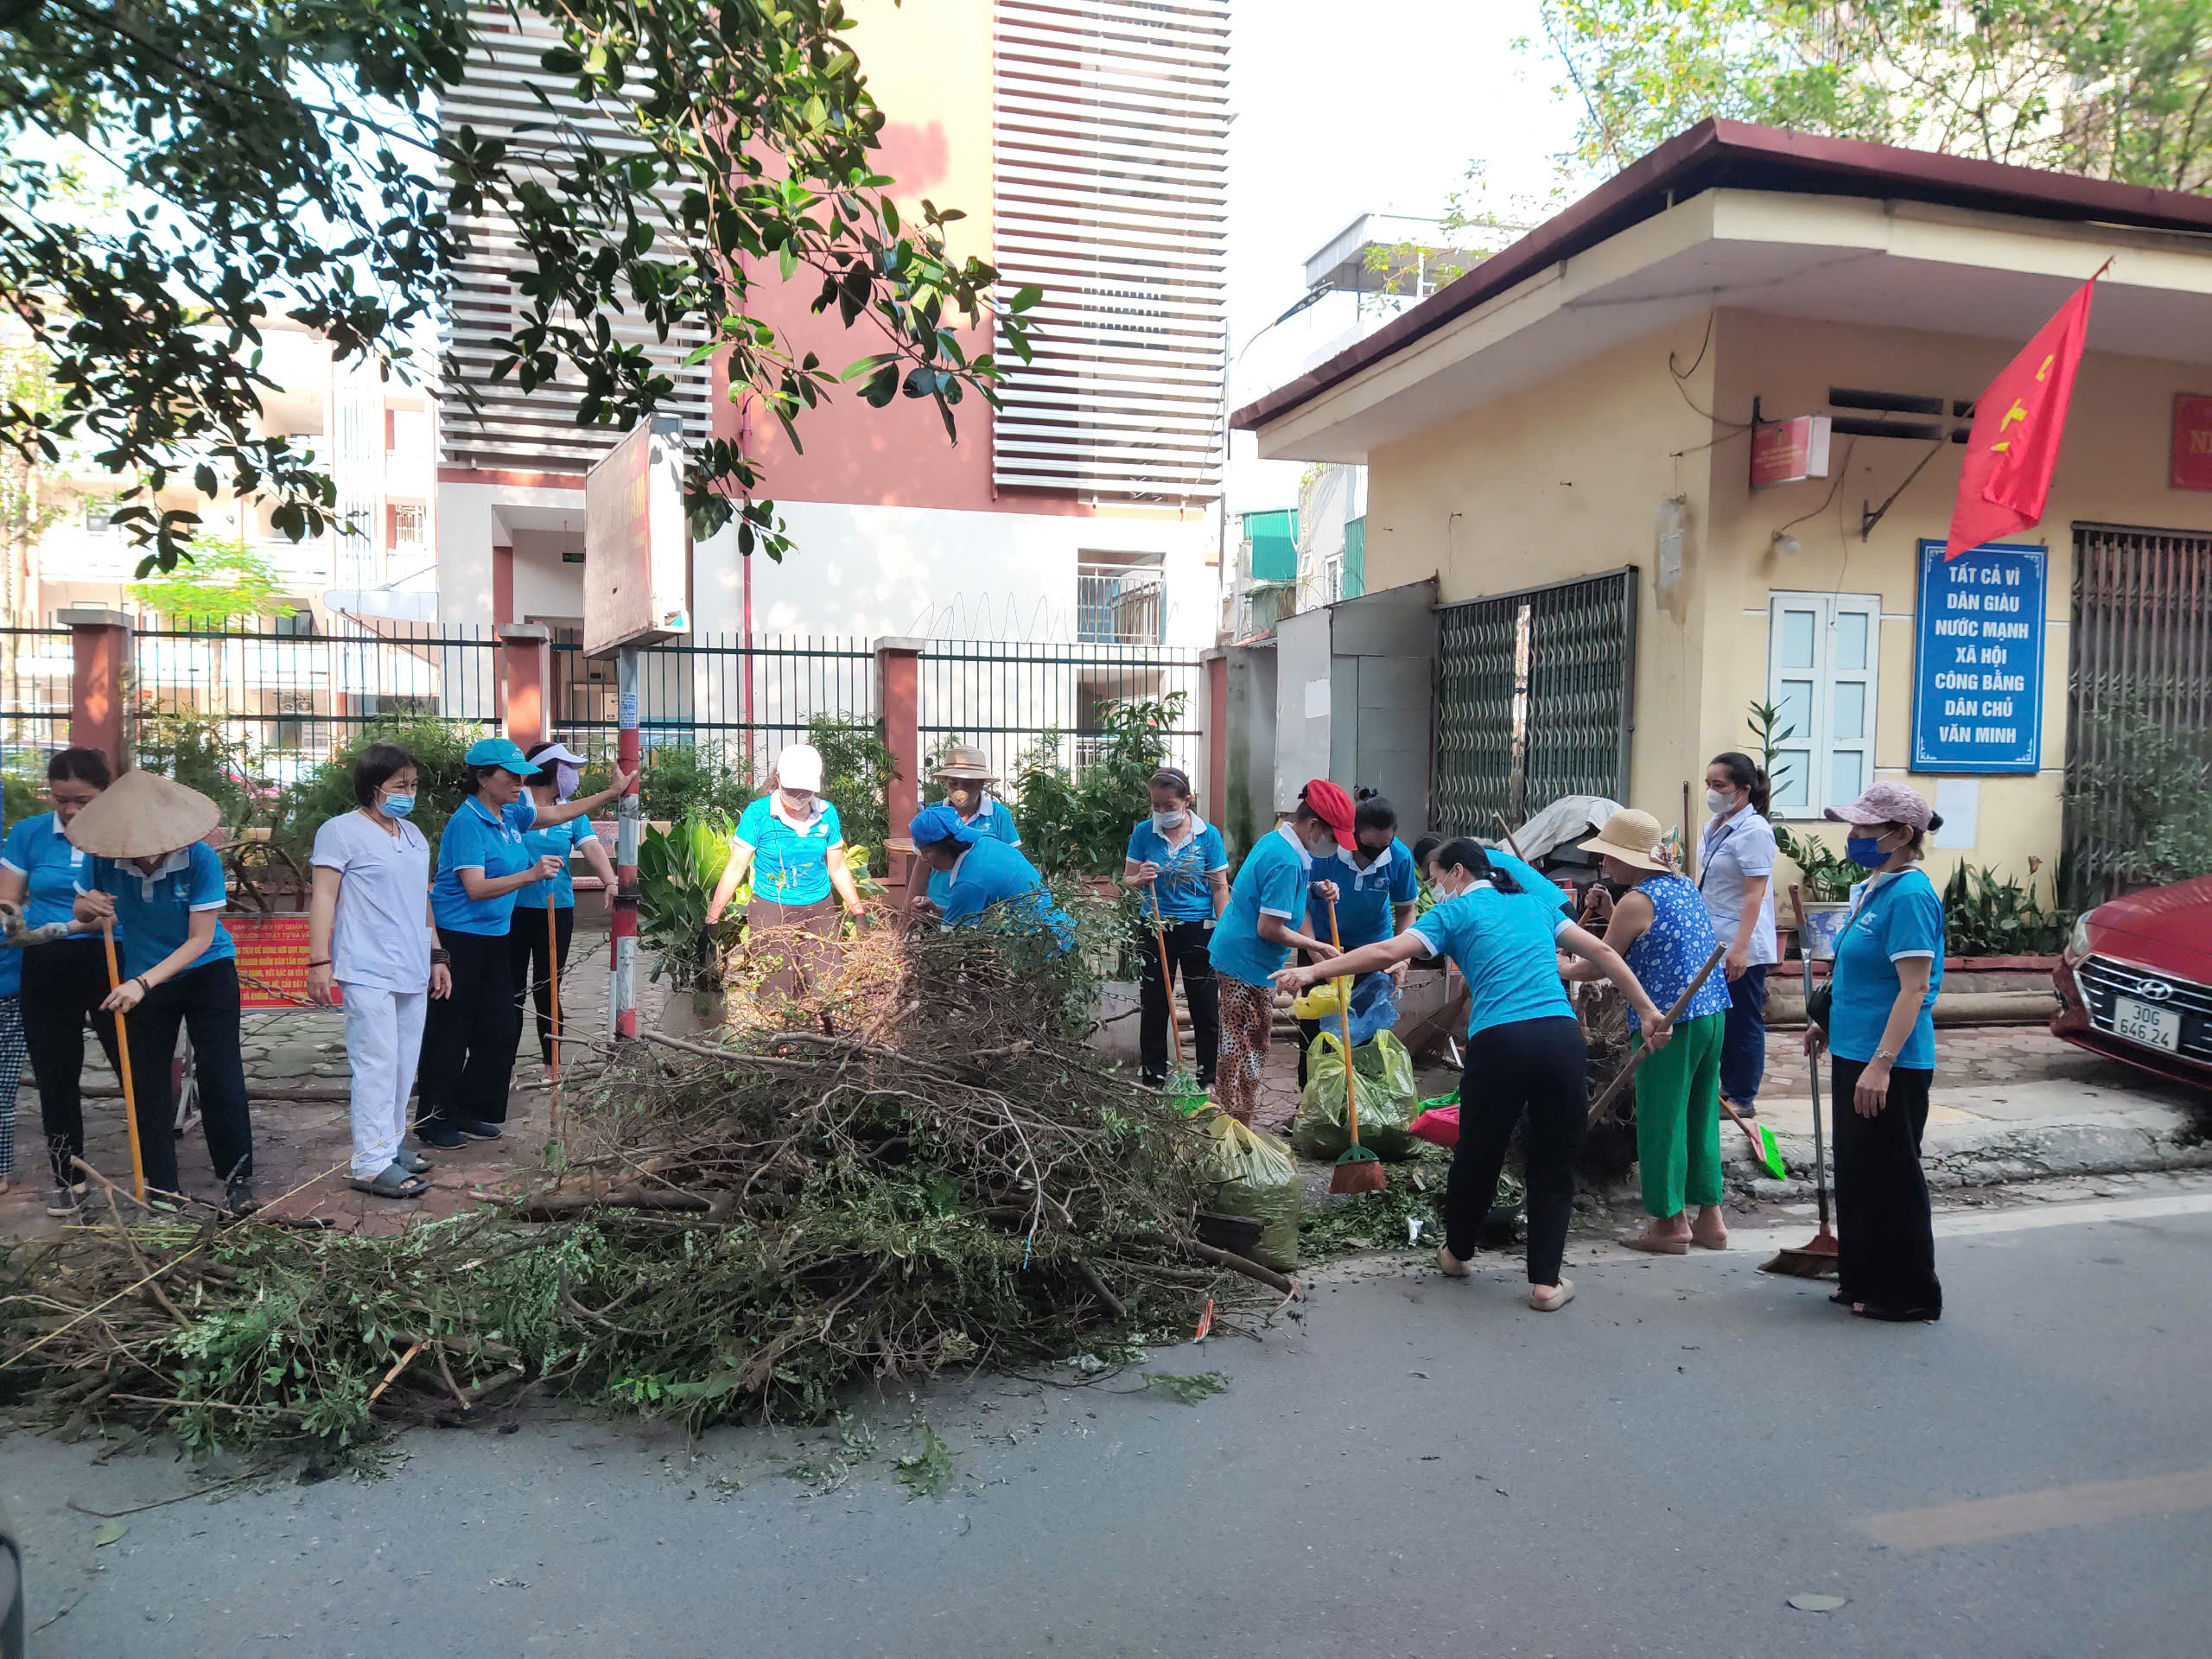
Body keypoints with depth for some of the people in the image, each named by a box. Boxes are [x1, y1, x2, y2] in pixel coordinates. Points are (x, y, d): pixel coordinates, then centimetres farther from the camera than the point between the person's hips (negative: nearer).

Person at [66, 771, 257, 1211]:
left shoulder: (200, 859, -24)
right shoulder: (103, 858, -15)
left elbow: (200, 939, -21)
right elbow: (80, 913, 0)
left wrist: (142, 984, -29)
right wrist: (87, 906, -25)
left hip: (207, 973, -3)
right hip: (142, 981, 4)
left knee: (220, 1075, -5)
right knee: (148, 1083, 7)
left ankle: (237, 1178, 5)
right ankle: (161, 1188, 18)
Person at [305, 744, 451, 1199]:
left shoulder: (414, 836, 18)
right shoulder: (342, 831, -4)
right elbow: (324, 897, -9)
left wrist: (435, 956, 22)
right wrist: (319, 960, -15)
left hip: (412, 971, 8)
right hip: (367, 972, -8)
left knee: (405, 1063, 10)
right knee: (376, 1063, -9)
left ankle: (392, 1142, 21)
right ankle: (372, 1164, -6)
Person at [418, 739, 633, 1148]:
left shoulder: (510, 814, 7)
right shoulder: (467, 823, -18)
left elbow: (556, 813, 23)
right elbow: (476, 888, -24)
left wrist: (611, 793, 21)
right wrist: (531, 874, -31)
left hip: (493, 936, 9)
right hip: (457, 938, -9)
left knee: (500, 1026, 10)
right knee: (450, 1031, -1)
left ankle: (472, 1111, 22)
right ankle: (434, 1120, 10)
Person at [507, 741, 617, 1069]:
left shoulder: (572, 812, 5)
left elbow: (592, 846, -7)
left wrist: (609, 882, -24)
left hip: (557, 909, 3)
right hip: (514, 908, -3)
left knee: (549, 989, 11)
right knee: (511, 989, 3)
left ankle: (552, 1062, 19)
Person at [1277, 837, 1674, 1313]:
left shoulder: (1455, 911, 11)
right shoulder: (1535, 903, 24)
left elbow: (1387, 952, -2)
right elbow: (1603, 952, 21)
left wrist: (1313, 971, -1)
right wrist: (1648, 1011, 24)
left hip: (1498, 1042, -3)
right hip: (1562, 1037, 3)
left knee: (1477, 1154, 16)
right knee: (1554, 1163, 14)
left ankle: (1457, 1252, 37)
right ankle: (1545, 1282, 14)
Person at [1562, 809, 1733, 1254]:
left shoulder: (1635, 902, -14)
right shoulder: (1683, 885, 10)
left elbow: (1599, 966, -5)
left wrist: (1563, 968, 14)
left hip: (1670, 1022, -8)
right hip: (1712, 1013, 8)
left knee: (1661, 1118, 3)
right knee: (1700, 1115, 16)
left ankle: (1671, 1224, 12)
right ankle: (1710, 1217, 24)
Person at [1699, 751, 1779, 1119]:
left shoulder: (1754, 830, -17)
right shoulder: (1716, 826, 10)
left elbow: (1755, 893, -21)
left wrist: (1740, 948, -25)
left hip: (1743, 949, -9)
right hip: (1715, 943, 9)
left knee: (1744, 1021, 1)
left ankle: (1744, 1099, 11)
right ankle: (1728, 1088, 27)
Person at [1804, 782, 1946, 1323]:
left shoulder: (1910, 894, -18)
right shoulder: (1872, 888, 12)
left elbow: (1914, 988, -22)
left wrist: (1881, 1064, -26)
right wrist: (1828, 1023, 27)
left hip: (1889, 1064, -10)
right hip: (1855, 1054, 10)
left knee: (1889, 1177, 1)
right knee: (1856, 1172, 17)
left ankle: (1909, 1294, 14)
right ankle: (1863, 1279, 30)